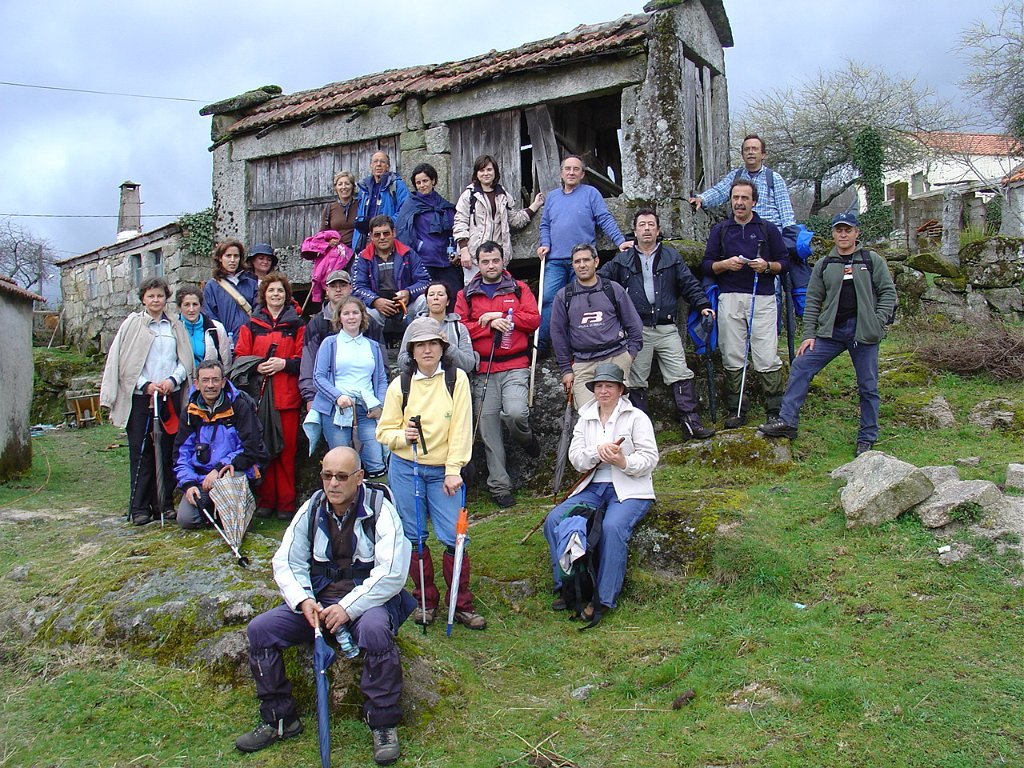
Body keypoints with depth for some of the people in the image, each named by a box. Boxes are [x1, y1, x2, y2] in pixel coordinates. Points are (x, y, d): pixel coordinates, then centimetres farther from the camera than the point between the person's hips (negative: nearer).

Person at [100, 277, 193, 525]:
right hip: (140, 397, -2)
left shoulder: (175, 326, 11)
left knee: (168, 451, 5)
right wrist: (146, 385, -10)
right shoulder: (132, 324, 3)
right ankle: (140, 507, 6)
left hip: (171, 397, 3)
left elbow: (186, 360, 11)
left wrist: (173, 379, -8)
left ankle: (164, 503, 14)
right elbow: (120, 362, 0)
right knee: (141, 452, 0)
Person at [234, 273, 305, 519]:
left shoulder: (296, 325, 10)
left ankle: (286, 503, 4)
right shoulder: (251, 325, 14)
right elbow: (239, 356, 8)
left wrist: (284, 363, -13)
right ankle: (265, 501, 9)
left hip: (287, 395, -1)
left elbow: (304, 359, 4)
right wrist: (257, 367, -10)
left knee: (287, 450, -3)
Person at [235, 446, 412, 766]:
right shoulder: (311, 509, 4)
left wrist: (348, 608, -23)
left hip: (368, 598, -5)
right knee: (260, 629, -12)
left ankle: (383, 725, -16)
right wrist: (303, 601, -11)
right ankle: (278, 719, 5)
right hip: (318, 599, 5)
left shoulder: (380, 510, -11)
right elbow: (286, 562, 7)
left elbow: (392, 572, -18)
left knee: (375, 630, -37)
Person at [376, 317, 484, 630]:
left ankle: (461, 604, 10)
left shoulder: (457, 379, -2)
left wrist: (453, 471, -10)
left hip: (443, 471, -1)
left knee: (453, 537, -5)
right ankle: (425, 600, 23)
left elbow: (461, 429, -5)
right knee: (414, 537, 7)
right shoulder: (400, 384, 1)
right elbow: (384, 431, 3)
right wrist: (403, 436, -18)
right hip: (405, 469, 1)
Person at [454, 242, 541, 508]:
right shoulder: (466, 295, 12)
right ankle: (499, 486, 11)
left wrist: (500, 316, -8)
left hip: (515, 366, -1)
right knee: (488, 430, 1)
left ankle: (526, 438, 13)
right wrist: (491, 325, -10)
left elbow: (534, 319, 0)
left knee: (515, 413, -24)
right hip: (483, 371, 2)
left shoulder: (519, 288, 11)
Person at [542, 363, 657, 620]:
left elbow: (650, 459, -5)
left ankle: (604, 598, -26)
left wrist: (624, 462, -24)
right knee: (554, 519, -19)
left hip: (629, 490, -5)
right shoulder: (586, 419, 16)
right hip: (593, 487, 5)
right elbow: (575, 458, 4)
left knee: (612, 527, -35)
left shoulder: (636, 417, 3)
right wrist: (598, 451, -16)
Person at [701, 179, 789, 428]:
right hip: (730, 298, 2)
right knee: (732, 358, 2)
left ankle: (774, 410, 3)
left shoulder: (768, 229, 11)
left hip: (762, 298, -1)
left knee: (767, 358, -6)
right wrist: (725, 264, -8)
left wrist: (767, 266, -9)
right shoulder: (720, 230, 14)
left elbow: (784, 261, 11)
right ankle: (736, 411, 10)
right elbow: (706, 265, 11)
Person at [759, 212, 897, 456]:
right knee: (800, 366, -11)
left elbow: (888, 293, 3)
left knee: (868, 386, 3)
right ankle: (787, 421, -7)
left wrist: (878, 323, -10)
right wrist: (809, 334, 1)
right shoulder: (824, 265, 11)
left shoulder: (872, 260, 6)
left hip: (864, 333, -2)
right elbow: (813, 301, 9)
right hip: (831, 331, 2)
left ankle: (867, 438, 15)